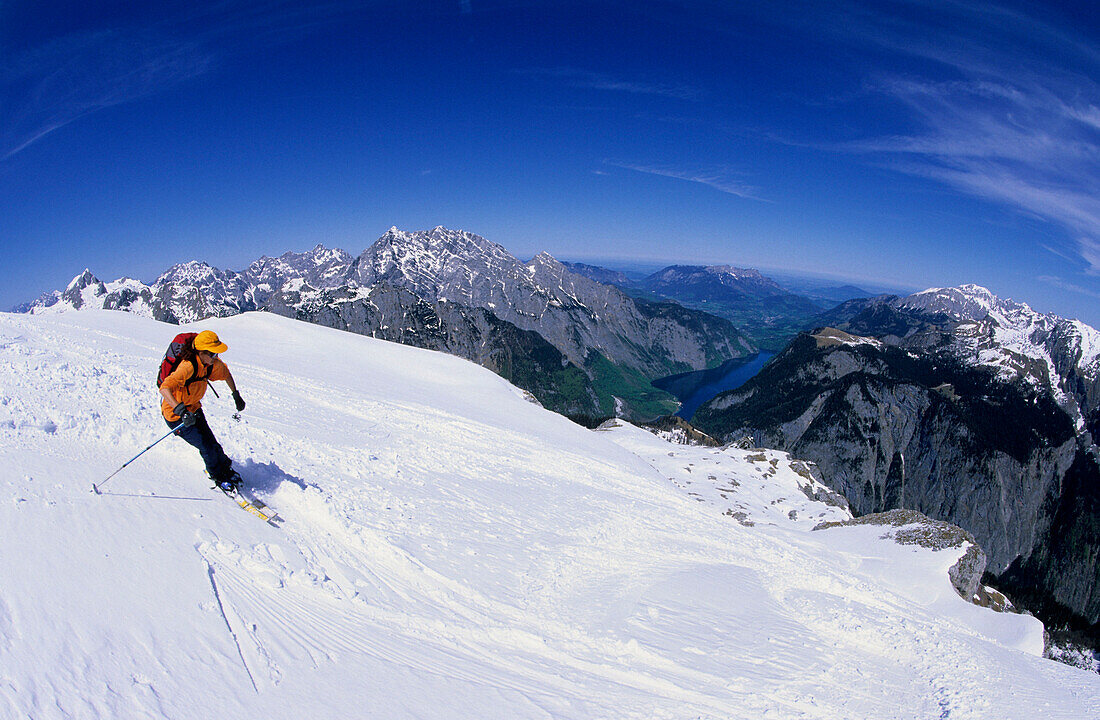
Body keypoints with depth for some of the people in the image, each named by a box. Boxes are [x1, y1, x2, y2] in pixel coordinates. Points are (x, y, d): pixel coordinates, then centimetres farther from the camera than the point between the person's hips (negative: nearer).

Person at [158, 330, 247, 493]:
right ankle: (218, 476, 17)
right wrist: (181, 410, -56)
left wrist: (236, 395, 13)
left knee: (212, 443, 3)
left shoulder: (213, 363, -10)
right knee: (206, 446, -8)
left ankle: (226, 468, 29)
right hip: (176, 415, -6)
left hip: (194, 408, 6)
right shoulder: (188, 366, -34)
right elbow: (164, 388, -45)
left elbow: (226, 374, 13)